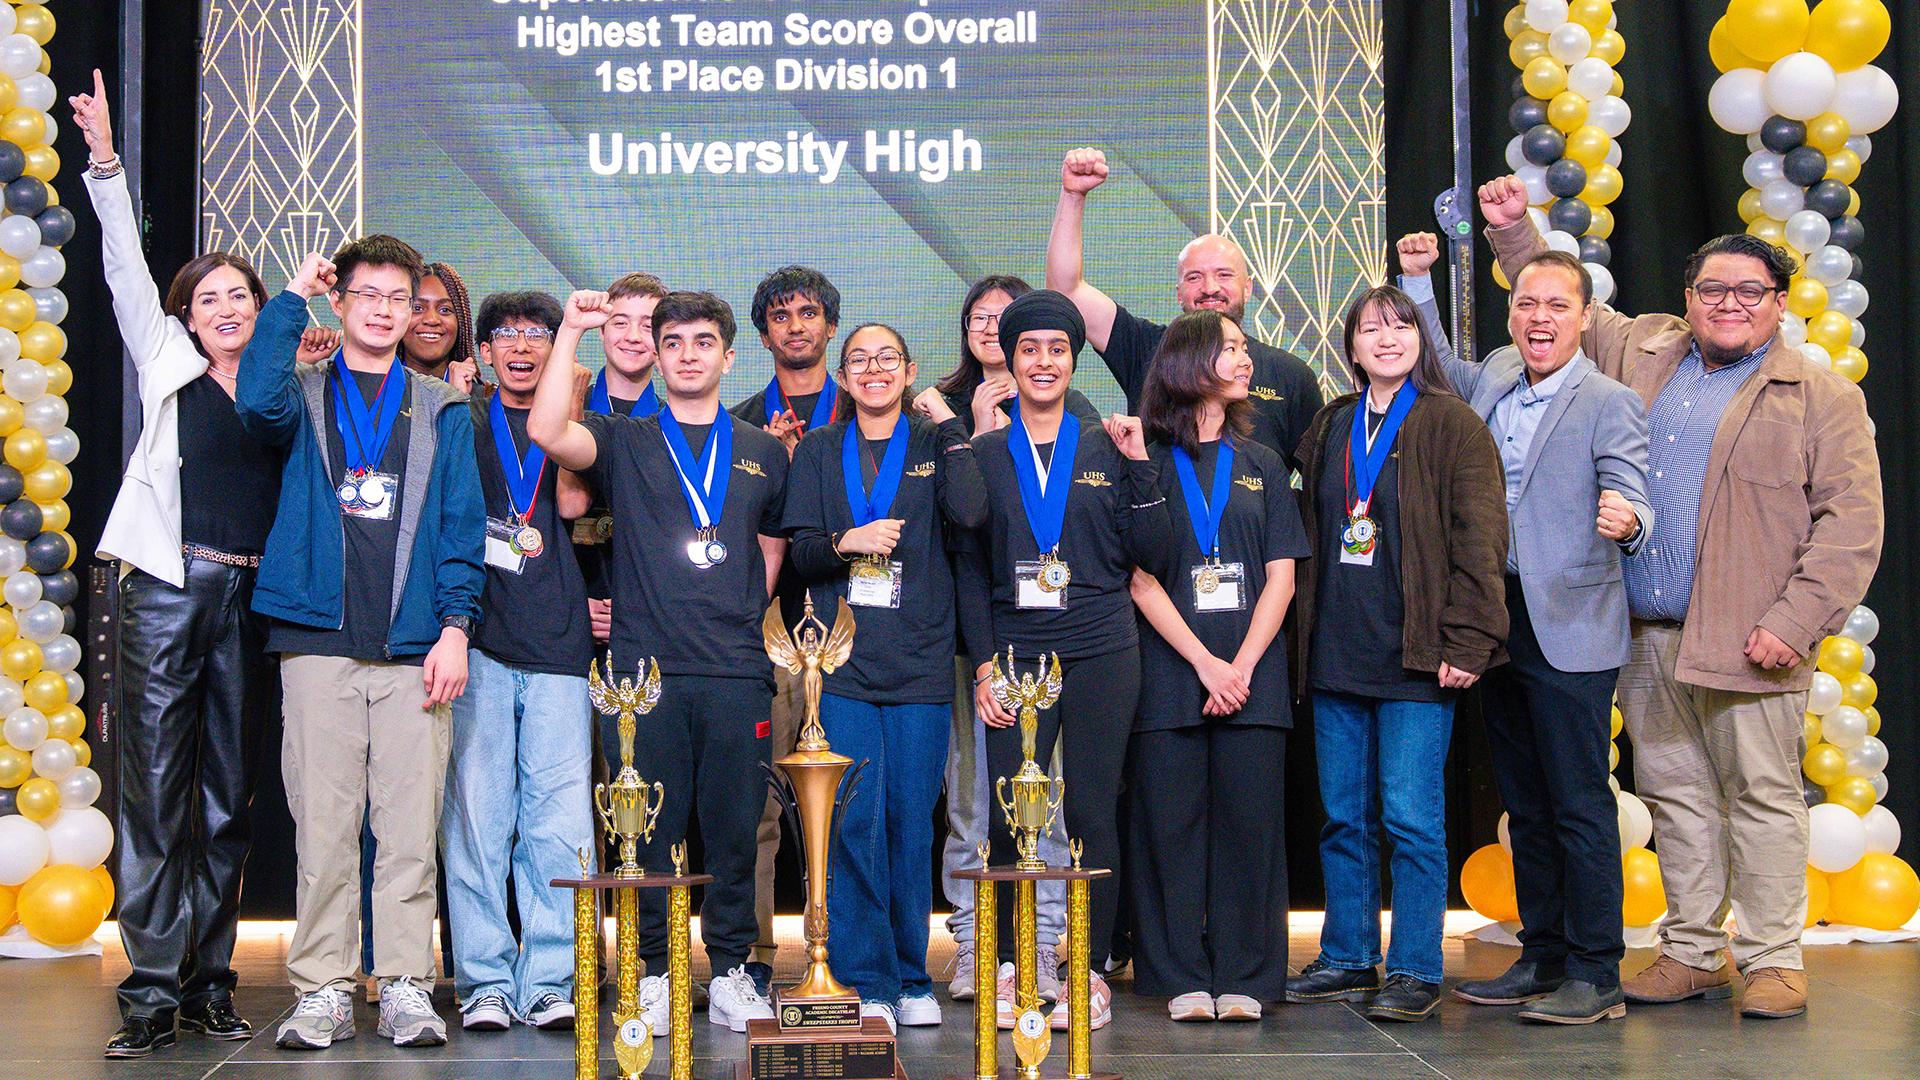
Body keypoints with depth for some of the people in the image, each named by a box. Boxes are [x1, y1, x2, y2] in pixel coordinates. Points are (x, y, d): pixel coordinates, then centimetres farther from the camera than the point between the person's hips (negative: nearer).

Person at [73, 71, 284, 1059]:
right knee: (155, 788, -5)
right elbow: (127, 271, 4)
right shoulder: (167, 365, 10)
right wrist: (105, 163, -2)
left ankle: (209, 985, 13)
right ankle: (152, 989, -2)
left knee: (229, 795, 6)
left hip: (253, 598, 2)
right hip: (169, 588, -2)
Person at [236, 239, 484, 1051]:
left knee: (411, 823, -1)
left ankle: (405, 987, 5)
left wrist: (455, 626, -2)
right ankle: (322, 990, 7)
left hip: (415, 647, 1)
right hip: (320, 639, 0)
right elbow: (259, 403, -12)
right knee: (322, 822, 0)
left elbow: (461, 523, 9)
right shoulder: (306, 396, 13)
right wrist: (294, 299, -3)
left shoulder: (441, 409, 15)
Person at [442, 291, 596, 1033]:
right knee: (476, 811, -4)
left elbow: (573, 504, 4)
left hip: (557, 642, 1)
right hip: (478, 637, -1)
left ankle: (550, 980, 1)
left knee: (561, 818, -5)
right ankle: (485, 980, 4)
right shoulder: (465, 417, 15)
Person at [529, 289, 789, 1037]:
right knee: (651, 831, 1)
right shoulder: (624, 443, 9)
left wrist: (743, 614, 12)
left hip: (737, 671, 2)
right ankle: (655, 975, 11)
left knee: (734, 828, 3)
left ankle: (731, 975, 13)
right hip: (644, 667, -1)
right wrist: (572, 331, -10)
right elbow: (548, 433, -11)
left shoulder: (763, 451, 16)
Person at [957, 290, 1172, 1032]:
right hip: (1015, 656, 0)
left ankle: (1090, 971, 8)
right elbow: (971, 569, 8)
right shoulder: (985, 455, 9)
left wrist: (1140, 467, -4)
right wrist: (983, 662, 0)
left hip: (1099, 653, 0)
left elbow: (1148, 554, 5)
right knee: (1007, 815, -4)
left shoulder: (1106, 449, 9)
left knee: (1092, 811, 0)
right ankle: (1009, 965, 9)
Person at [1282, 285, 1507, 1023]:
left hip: (1413, 655, -5)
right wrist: (1305, 638, 14)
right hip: (1336, 652, 6)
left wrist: (1465, 641, -14)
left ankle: (1416, 972, 4)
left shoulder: (1451, 424, -3)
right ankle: (1348, 959, 22)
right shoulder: (1329, 429, 14)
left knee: (1411, 816, -4)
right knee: (1343, 816, 11)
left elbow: (1480, 537, -8)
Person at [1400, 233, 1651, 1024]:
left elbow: (1629, 501, -16)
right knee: (1525, 806, 13)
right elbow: (1435, 369, 33)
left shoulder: (1608, 403, -7)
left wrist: (1626, 520, -39)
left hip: (1569, 629, -7)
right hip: (1495, 623, 7)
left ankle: (1595, 975, 2)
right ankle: (1542, 958, 23)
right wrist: (1416, 280, 24)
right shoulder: (1493, 378, 11)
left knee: (1579, 804, -4)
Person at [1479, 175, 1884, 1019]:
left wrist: (1796, 620, -13)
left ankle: (1772, 958, 9)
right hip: (1645, 636, 4)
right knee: (1675, 794, 9)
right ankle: (1692, 951, 19)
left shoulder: (1820, 395, 2)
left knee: (1762, 793, -1)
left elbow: (1851, 521, -4)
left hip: (1746, 640, -4)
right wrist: (1512, 230, 22)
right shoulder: (1639, 353, 14)